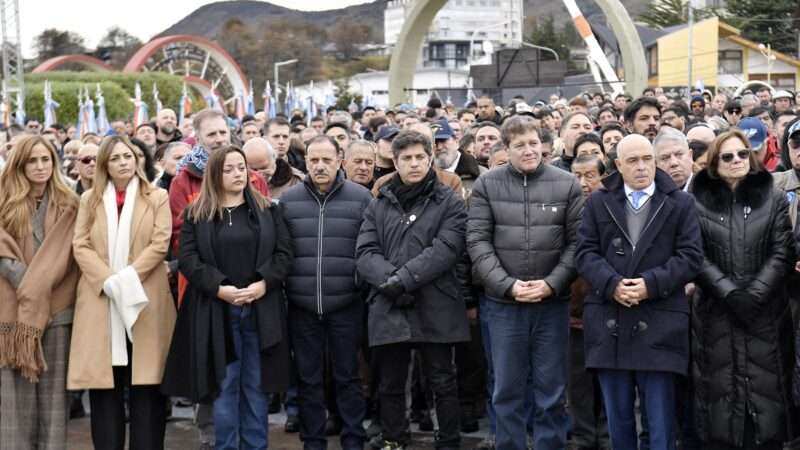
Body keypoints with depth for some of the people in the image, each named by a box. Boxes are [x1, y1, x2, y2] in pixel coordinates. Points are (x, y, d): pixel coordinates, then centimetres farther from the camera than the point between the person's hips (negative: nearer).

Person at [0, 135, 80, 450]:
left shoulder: (68, 206, 9)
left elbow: (65, 255, 0)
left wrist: (37, 289, -11)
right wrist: (30, 288, -13)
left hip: (56, 308, 0)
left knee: (53, 388, 0)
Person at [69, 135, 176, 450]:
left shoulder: (157, 198, 7)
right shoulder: (90, 200, 13)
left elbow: (160, 244, -4)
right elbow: (80, 246, 3)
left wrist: (127, 278, -15)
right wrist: (109, 281, -13)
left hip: (143, 301, -2)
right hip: (100, 299, 2)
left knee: (145, 384, -2)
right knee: (104, 382, 0)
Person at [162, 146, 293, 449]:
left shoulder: (268, 210, 9)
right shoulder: (196, 214, 5)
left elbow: (284, 252, 3)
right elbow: (188, 259, -3)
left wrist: (263, 284, -12)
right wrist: (219, 288, -15)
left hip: (261, 308, 1)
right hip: (216, 310, -1)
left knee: (256, 385, 5)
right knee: (224, 384, 1)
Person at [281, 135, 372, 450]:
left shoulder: (360, 198, -1)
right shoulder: (288, 200, 4)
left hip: (346, 303, -2)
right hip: (302, 305, 2)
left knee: (347, 376, 7)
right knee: (308, 377, 9)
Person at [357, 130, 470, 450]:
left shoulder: (449, 203, 3)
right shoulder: (379, 205, 12)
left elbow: (445, 249, -11)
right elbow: (365, 253, 2)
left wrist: (404, 278, -19)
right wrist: (391, 281, -17)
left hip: (436, 307, -3)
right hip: (389, 309, 3)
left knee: (443, 383, 5)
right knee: (390, 384, 11)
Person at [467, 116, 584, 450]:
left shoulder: (566, 185, 2)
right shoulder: (486, 185, 1)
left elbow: (576, 242, 0)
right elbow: (478, 242, -3)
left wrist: (551, 283, -12)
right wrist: (508, 285, -12)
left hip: (553, 302, 0)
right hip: (503, 303, 0)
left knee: (551, 390, 6)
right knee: (507, 390, 8)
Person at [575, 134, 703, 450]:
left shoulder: (680, 203, 6)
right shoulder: (598, 203, 11)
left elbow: (691, 256, -1)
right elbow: (586, 253, 4)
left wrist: (651, 284, -14)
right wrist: (612, 284, -13)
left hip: (659, 325, -2)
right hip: (609, 322, 2)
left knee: (660, 420, 0)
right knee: (618, 418, 10)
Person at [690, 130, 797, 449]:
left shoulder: (773, 198, 8)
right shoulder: (698, 202, 5)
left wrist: (754, 294, -10)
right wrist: (730, 293, -13)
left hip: (766, 313, 0)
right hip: (716, 314, 0)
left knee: (766, 388, -2)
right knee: (722, 388, -1)